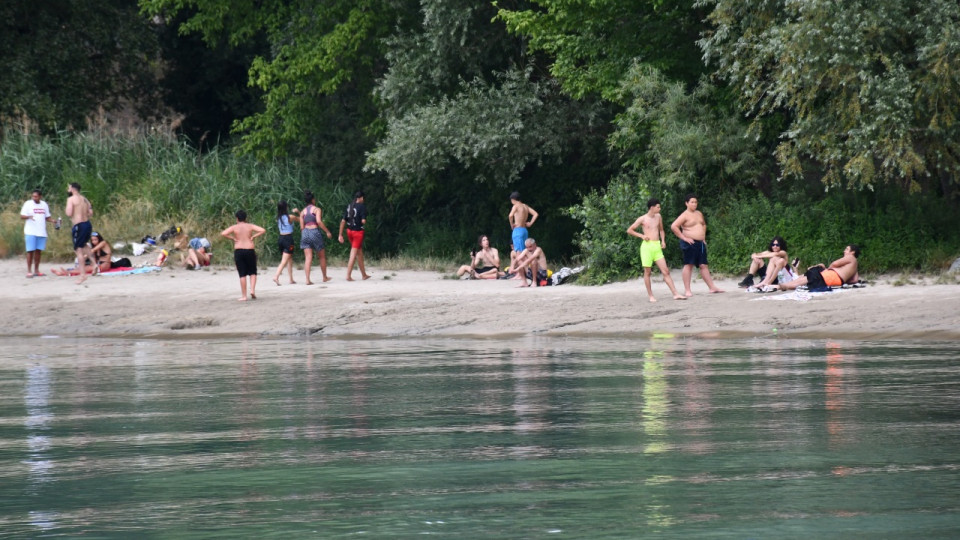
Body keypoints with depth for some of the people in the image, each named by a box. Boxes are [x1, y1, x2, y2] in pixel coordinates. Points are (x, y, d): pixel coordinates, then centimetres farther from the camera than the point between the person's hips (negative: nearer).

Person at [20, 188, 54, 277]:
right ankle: (29, 271, -4)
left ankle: (36, 270, 13)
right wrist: (28, 217, -26)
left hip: (41, 232, 4)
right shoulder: (28, 204, -1)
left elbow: (47, 217, 18)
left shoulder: (44, 204, 11)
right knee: (30, 251, -7)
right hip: (30, 232, -4)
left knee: (38, 251, 7)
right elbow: (22, 216, -5)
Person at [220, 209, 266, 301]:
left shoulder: (234, 227, 0)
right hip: (250, 250, 1)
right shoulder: (250, 226, 3)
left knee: (242, 274, 3)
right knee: (252, 272, 14)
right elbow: (263, 230, -6)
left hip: (238, 251, -1)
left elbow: (223, 233, -13)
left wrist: (232, 238, -4)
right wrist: (253, 236, -1)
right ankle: (252, 290, -6)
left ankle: (244, 296, 2)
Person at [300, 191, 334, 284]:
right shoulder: (317, 209, -2)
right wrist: (327, 231, -12)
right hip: (314, 231, -4)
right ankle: (325, 277, 23)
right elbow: (318, 221, -17)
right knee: (322, 256, 14)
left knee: (308, 258, -2)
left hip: (305, 232, 4)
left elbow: (302, 227, 10)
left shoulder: (303, 212, 12)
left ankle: (307, 279, -13)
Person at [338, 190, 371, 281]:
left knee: (359, 253, 18)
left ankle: (364, 274, 26)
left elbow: (343, 221, 3)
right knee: (353, 254, -3)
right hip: (358, 232, -6)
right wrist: (364, 221, 6)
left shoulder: (349, 206, 6)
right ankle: (348, 276, -7)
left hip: (349, 231, 6)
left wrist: (341, 235, 6)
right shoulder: (362, 206, -11)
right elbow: (363, 221, -19)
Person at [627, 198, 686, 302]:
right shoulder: (643, 219, -3)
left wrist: (663, 241, 11)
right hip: (647, 246, -4)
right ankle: (651, 296, 9)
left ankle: (675, 294, -6)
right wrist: (641, 235, -9)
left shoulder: (658, 217, 12)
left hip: (657, 246, 4)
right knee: (647, 272, 1)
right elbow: (629, 230, 0)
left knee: (665, 271, -2)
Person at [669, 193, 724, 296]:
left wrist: (703, 237, 21)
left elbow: (704, 225, 34)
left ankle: (712, 287, 8)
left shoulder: (699, 214, 16)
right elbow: (674, 226, -16)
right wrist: (683, 237, -17)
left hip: (700, 243, 7)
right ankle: (687, 290, -4)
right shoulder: (685, 215, -7)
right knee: (688, 265, -6)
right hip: (690, 243, -7)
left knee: (704, 265, 7)